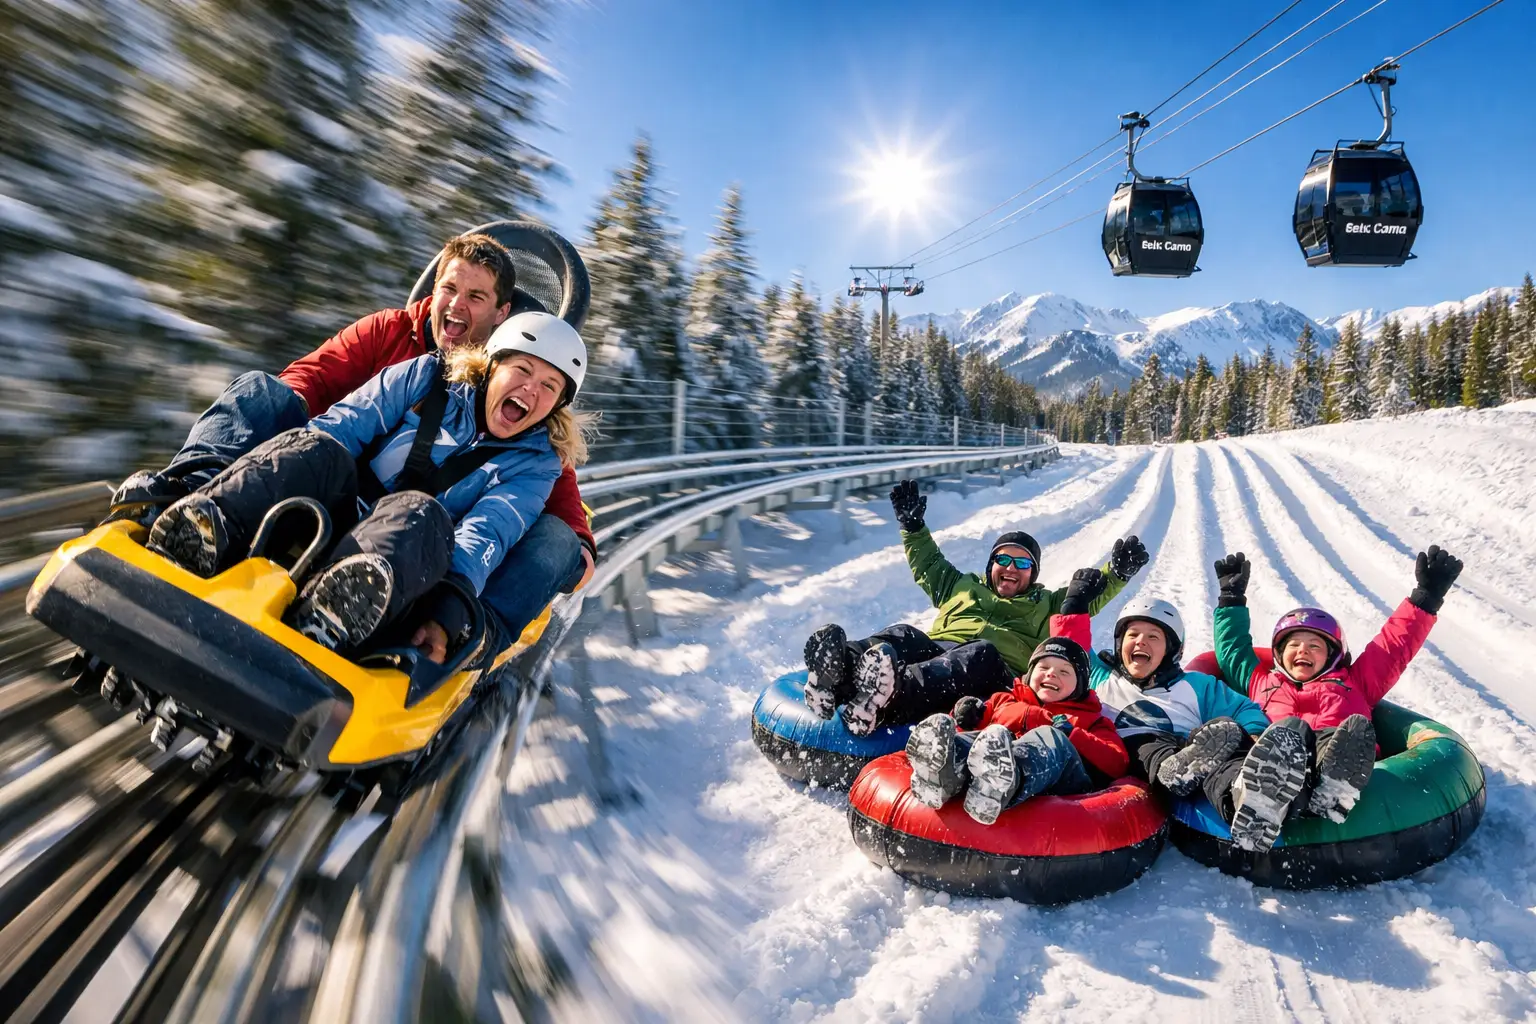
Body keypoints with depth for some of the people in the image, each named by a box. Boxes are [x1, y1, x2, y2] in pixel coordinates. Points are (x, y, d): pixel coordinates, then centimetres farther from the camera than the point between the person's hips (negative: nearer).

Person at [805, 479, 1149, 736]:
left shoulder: (1047, 604, 36)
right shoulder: (963, 585, 39)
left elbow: (1089, 597, 28)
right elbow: (929, 564, 43)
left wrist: (1116, 572, 12)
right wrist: (913, 525, 35)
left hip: (999, 670, -2)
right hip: (936, 650, 3)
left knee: (979, 654, -40)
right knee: (903, 636, -32)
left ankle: (890, 694, -70)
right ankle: (845, 667, -68)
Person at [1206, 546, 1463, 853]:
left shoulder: (1353, 682, 42)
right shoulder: (1262, 682, 41)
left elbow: (1394, 646, 41)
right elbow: (1232, 649, 51)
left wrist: (1425, 597, 39)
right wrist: (1232, 599, 56)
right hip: (1271, 754, -1)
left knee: (1355, 729, -37)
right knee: (1289, 730, -40)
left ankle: (1331, 793, -68)